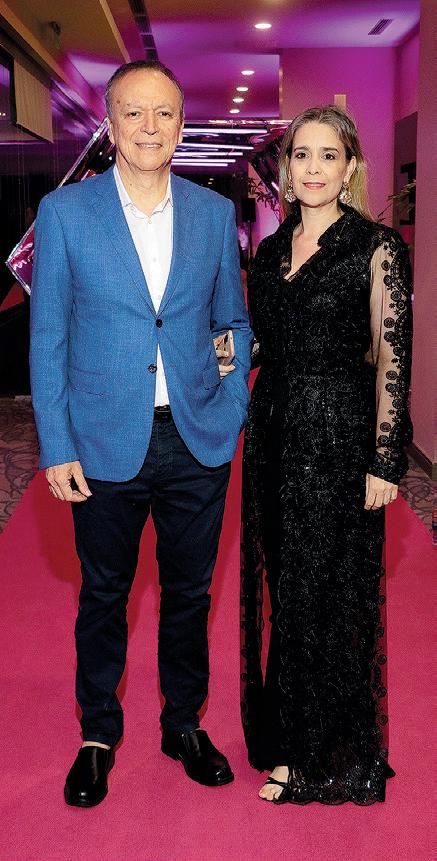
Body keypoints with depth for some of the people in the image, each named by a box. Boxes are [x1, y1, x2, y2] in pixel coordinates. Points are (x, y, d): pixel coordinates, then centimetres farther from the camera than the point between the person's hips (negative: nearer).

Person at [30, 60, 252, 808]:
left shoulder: (214, 212, 3)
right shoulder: (64, 211, -4)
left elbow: (232, 320, 10)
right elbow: (47, 338, -3)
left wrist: (234, 414, 1)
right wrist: (56, 448, -7)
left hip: (198, 443, 2)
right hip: (106, 444, -2)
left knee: (189, 592, 15)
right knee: (103, 597, 13)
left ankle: (184, 724, 36)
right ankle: (98, 734, 34)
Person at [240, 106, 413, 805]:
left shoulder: (376, 248, -8)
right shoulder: (271, 250, 11)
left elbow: (392, 359, -10)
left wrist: (385, 461, -13)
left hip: (337, 437, -6)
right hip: (273, 431, 6)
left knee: (322, 592, 4)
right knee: (283, 584, 15)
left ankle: (314, 757, 23)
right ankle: (285, 731, 34)